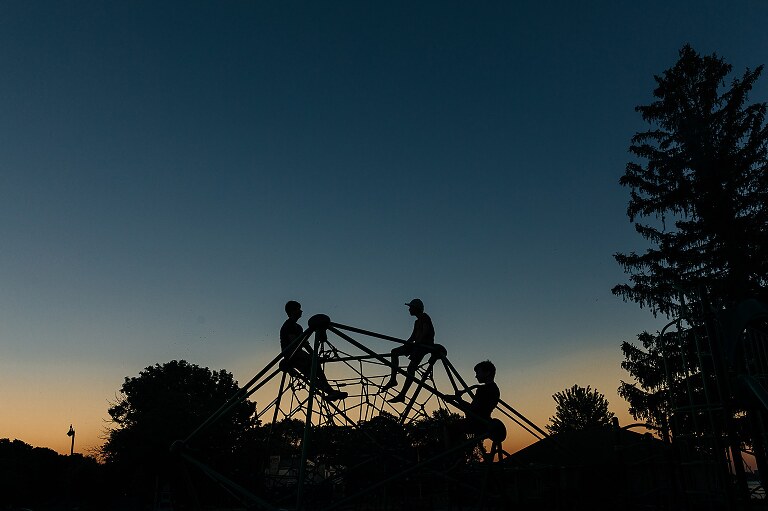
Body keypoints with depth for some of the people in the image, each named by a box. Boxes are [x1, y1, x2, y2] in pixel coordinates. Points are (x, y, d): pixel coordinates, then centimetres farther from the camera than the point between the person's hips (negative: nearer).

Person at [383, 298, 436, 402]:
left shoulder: (424, 317, -4)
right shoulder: (417, 322, 24)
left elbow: (425, 332, -17)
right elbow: (413, 337, 19)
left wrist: (417, 343, -25)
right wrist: (406, 345, 5)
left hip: (425, 345, -10)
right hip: (417, 344, 10)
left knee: (411, 368, -18)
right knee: (394, 352, 0)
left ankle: (402, 395, -20)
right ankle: (393, 379, -5)